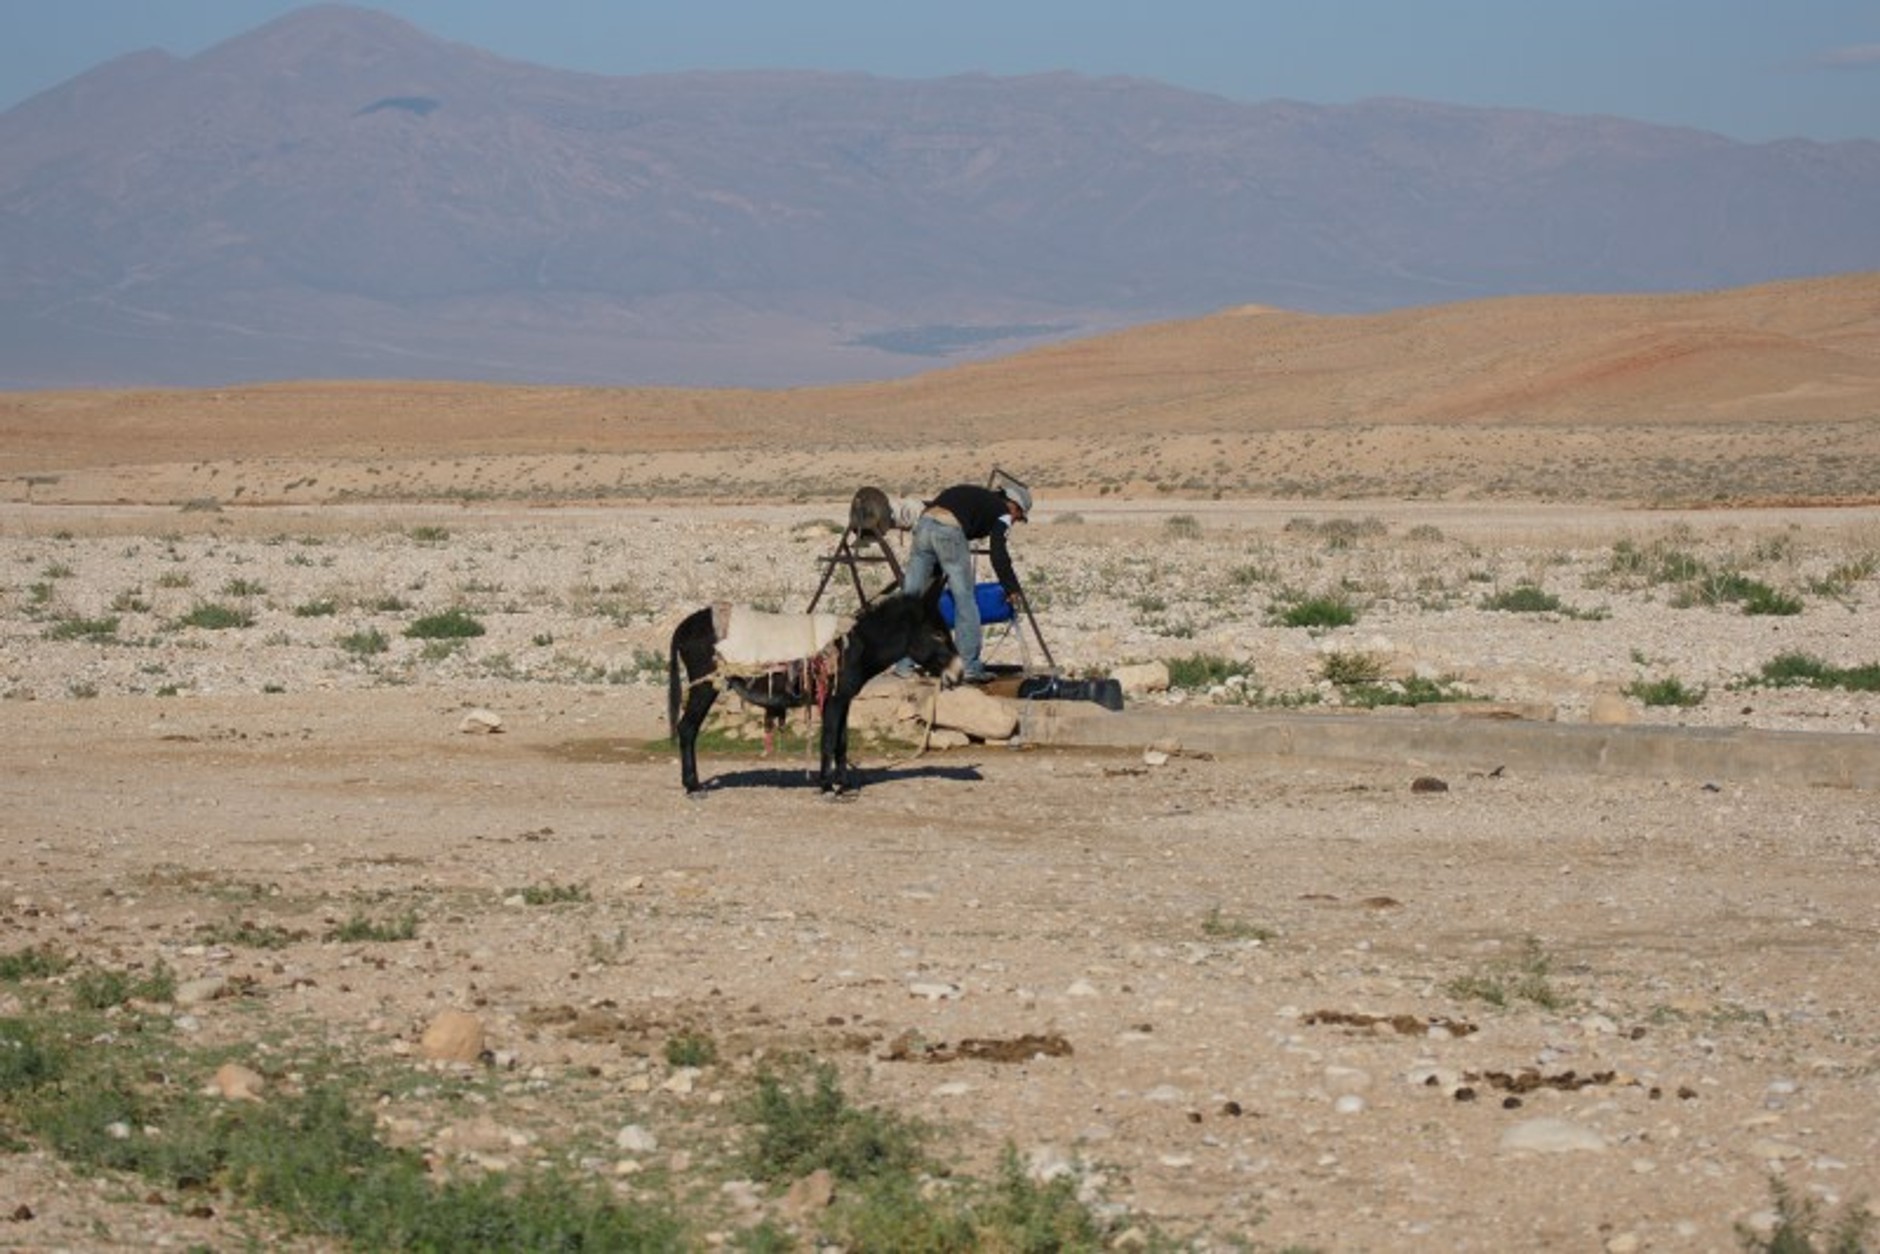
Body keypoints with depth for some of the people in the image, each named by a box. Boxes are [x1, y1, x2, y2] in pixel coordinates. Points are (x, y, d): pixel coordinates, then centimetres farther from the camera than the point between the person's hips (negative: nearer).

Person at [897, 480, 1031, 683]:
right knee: (964, 599, 3)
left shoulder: (974, 496, 35)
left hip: (924, 522, 7)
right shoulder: (1001, 512, 14)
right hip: (949, 531, -7)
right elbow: (998, 552, 2)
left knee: (911, 595, 10)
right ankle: (969, 667, 4)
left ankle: (903, 664, 12)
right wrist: (1012, 589, 9)